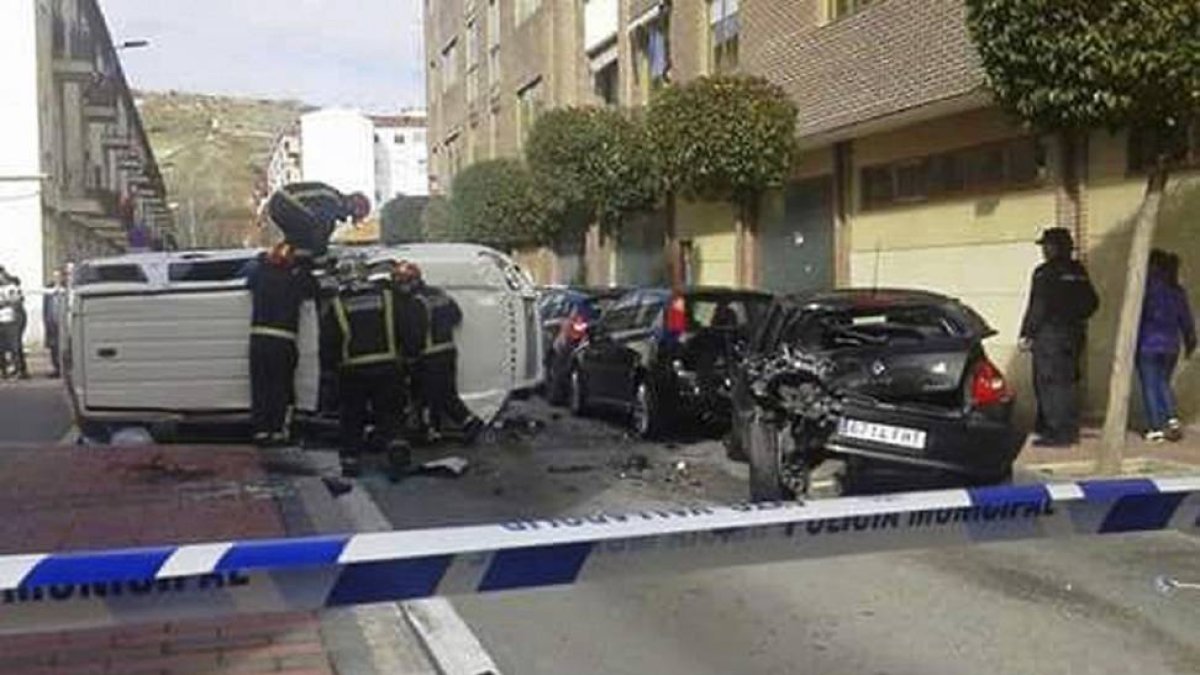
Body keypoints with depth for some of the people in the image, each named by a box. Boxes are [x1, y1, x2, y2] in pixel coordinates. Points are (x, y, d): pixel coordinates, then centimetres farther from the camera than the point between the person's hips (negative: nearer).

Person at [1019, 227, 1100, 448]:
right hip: (1074, 334, 8)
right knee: (1068, 382, 14)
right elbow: (1092, 303, 17)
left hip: (1050, 335, -8)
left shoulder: (1045, 273, -12)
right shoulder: (1079, 272, 12)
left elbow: (1038, 307, -17)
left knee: (1050, 384, -5)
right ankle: (1070, 431, 19)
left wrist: (1027, 334, -13)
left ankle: (1058, 433, -7)